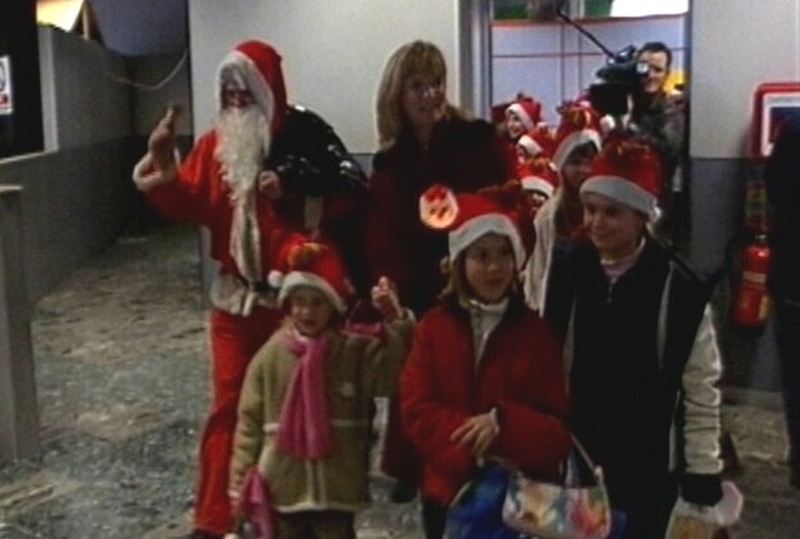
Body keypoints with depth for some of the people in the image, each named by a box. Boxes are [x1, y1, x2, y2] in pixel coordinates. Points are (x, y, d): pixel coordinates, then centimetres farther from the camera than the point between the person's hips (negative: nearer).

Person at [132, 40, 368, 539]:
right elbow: (190, 206, -2)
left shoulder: (305, 133, -8)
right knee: (229, 402, 6)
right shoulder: (216, 144, 4)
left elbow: (353, 191, -14)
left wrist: (293, 190, -22)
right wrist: (163, 165, -17)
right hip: (236, 297, 3)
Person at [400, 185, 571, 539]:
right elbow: (417, 410, -6)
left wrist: (502, 423, -25)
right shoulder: (434, 327, 1)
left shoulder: (535, 332, -1)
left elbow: (559, 427, -6)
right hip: (449, 491, 1)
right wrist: (472, 444, -22)